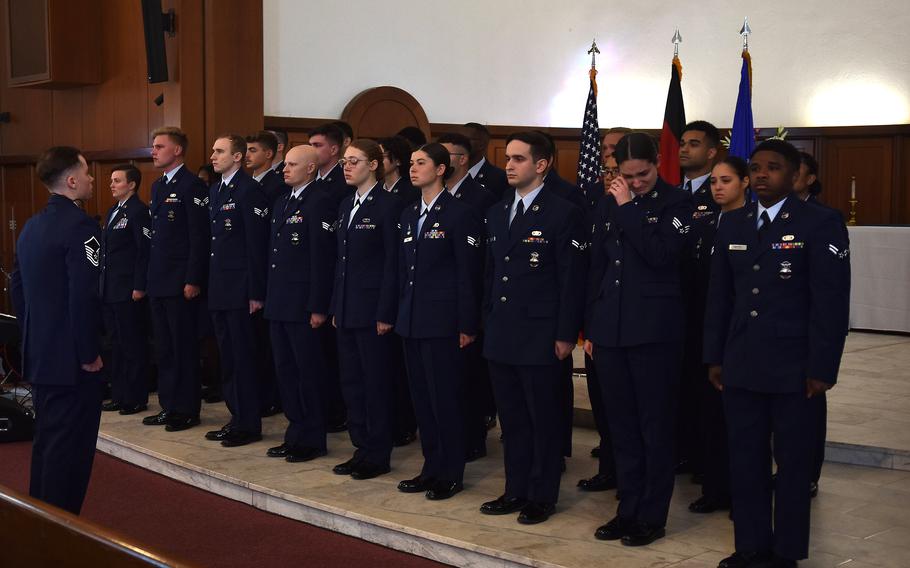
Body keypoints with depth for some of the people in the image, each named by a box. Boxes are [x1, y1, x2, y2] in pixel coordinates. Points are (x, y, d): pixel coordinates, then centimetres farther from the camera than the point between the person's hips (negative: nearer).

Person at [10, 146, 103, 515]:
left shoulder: (31, 226, 11)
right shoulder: (80, 226, -17)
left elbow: (16, 288, 16)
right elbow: (84, 298, -24)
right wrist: (90, 354, -16)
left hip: (38, 356, 9)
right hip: (71, 360, -9)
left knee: (46, 441, 19)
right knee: (70, 446, -1)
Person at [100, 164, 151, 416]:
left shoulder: (139, 211, -11)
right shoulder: (113, 211, 17)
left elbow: (145, 251, -16)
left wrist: (139, 287, -20)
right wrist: (102, 283, 16)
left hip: (129, 292, -9)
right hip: (110, 291, 9)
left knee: (134, 346, -2)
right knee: (117, 345, 14)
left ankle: (136, 399, 5)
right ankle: (119, 395, 21)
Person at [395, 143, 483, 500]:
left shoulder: (459, 215, -8)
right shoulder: (408, 215, 14)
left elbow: (468, 274, -11)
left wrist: (467, 326, -13)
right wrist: (401, 315, 14)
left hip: (442, 322, -7)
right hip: (411, 322, 8)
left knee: (446, 398, -1)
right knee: (422, 398, 12)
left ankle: (451, 474, 10)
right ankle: (431, 468, 22)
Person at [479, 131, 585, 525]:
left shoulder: (563, 214, -8)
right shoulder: (497, 213, 13)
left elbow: (572, 280, -10)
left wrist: (566, 335, -13)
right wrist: (488, 322, 14)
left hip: (541, 338, -6)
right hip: (500, 337, 6)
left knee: (545, 419, 4)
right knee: (512, 418, 13)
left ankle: (542, 495, 14)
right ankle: (516, 490, 24)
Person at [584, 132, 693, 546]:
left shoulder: (676, 202, -4)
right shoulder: (609, 205, 11)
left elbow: (661, 254, -19)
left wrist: (627, 208, -14)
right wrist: (589, 328, 12)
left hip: (654, 329, -5)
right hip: (610, 328, 5)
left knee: (655, 425, 2)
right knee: (621, 424, 11)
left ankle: (653, 516, 12)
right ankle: (628, 509, 21)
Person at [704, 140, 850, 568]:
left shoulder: (820, 224, -5)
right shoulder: (732, 224, 10)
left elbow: (831, 302, -8)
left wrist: (822, 368, -12)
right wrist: (714, 357, 9)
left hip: (792, 368, -4)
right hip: (740, 367, 5)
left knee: (793, 463, 7)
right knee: (744, 461, 8)